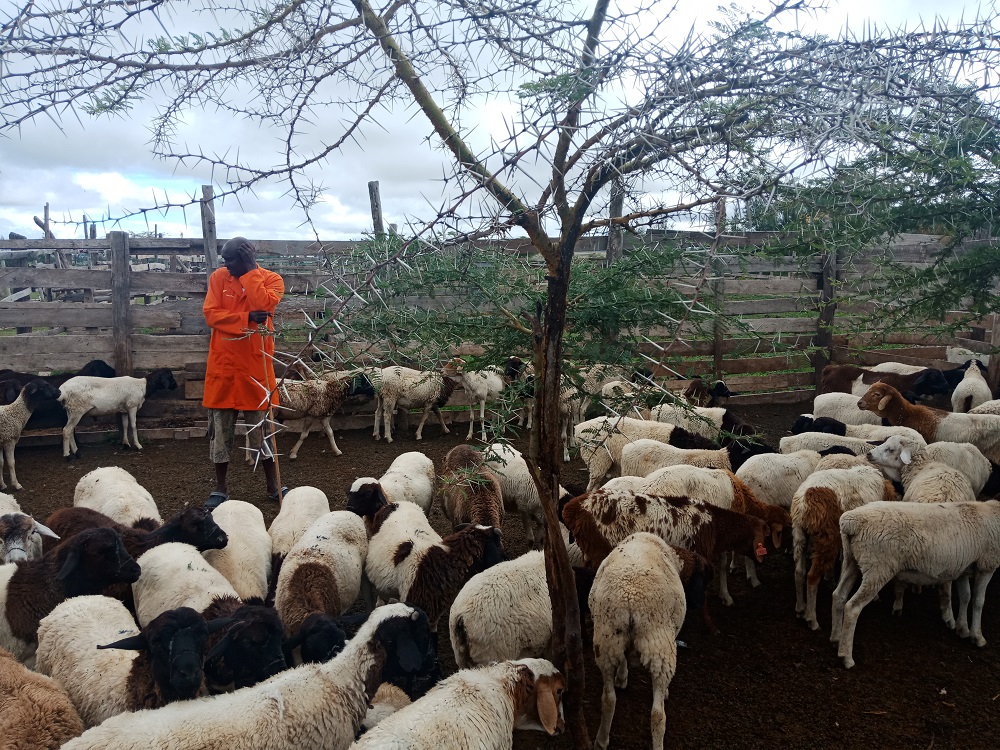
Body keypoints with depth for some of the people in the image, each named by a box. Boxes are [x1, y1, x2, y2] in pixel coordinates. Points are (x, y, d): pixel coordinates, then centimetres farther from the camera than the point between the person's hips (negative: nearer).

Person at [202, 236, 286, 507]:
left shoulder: (271, 279, -2)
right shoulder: (219, 277, 2)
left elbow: (263, 305, -21)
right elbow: (211, 314, -8)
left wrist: (249, 271, -14)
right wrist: (247, 319, -19)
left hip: (255, 366, -1)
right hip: (223, 365, 2)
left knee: (261, 429, 9)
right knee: (220, 430, 9)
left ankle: (274, 487, 19)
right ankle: (220, 489, 21)